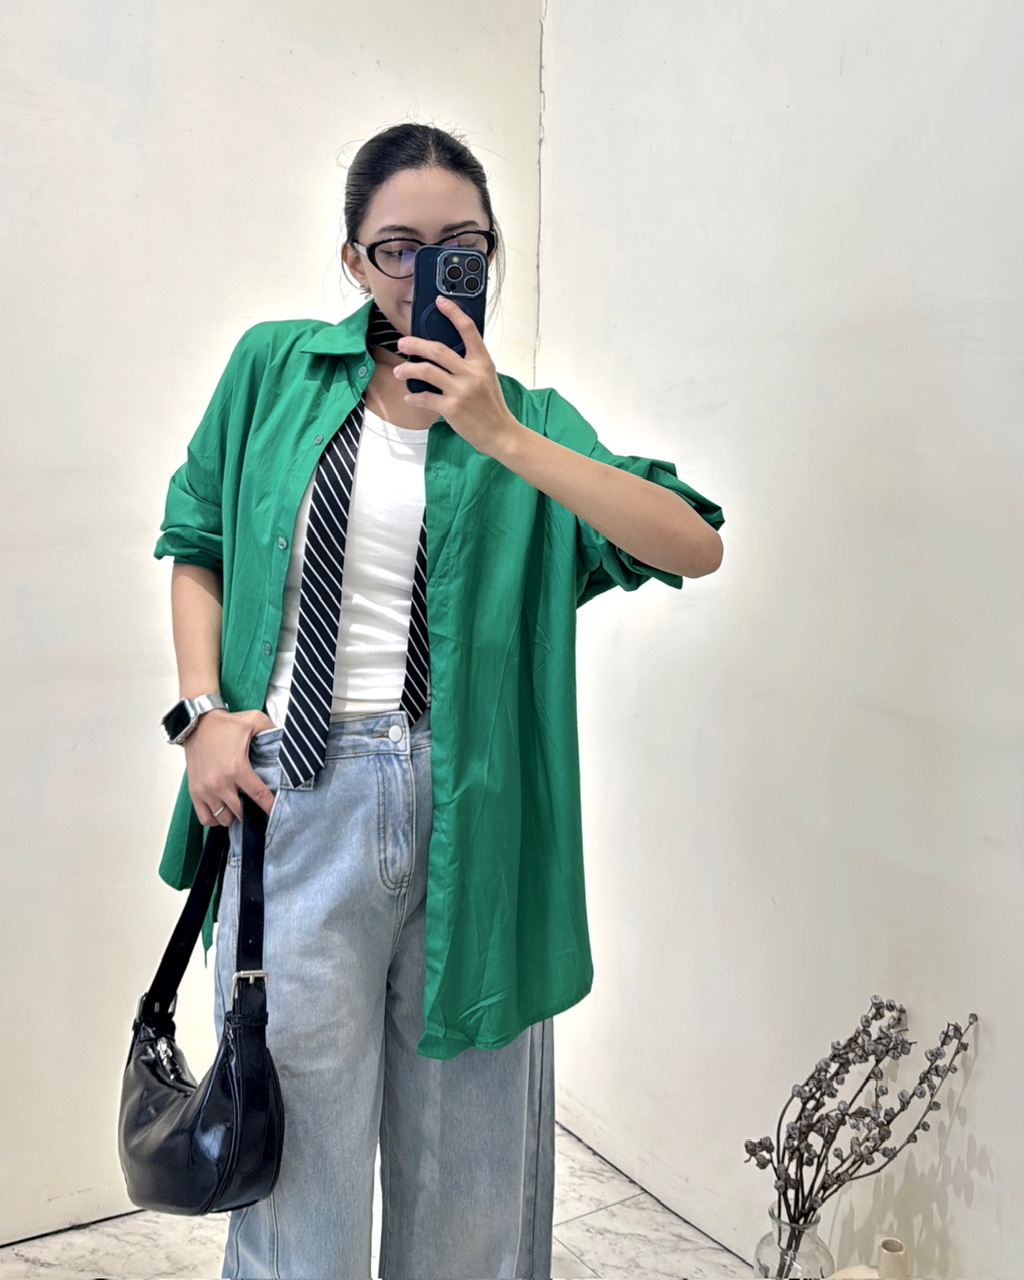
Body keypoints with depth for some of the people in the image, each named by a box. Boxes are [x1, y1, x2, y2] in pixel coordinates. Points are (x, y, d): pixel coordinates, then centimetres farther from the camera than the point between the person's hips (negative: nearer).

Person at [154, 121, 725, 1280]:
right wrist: (204, 708, -2)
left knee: (470, 1141, 16)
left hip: (470, 811, 1)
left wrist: (500, 436, -15)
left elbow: (695, 546, -9)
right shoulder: (275, 369, 7)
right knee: (301, 1147, 12)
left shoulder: (529, 425, 4)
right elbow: (196, 544, 13)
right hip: (296, 796, 0)